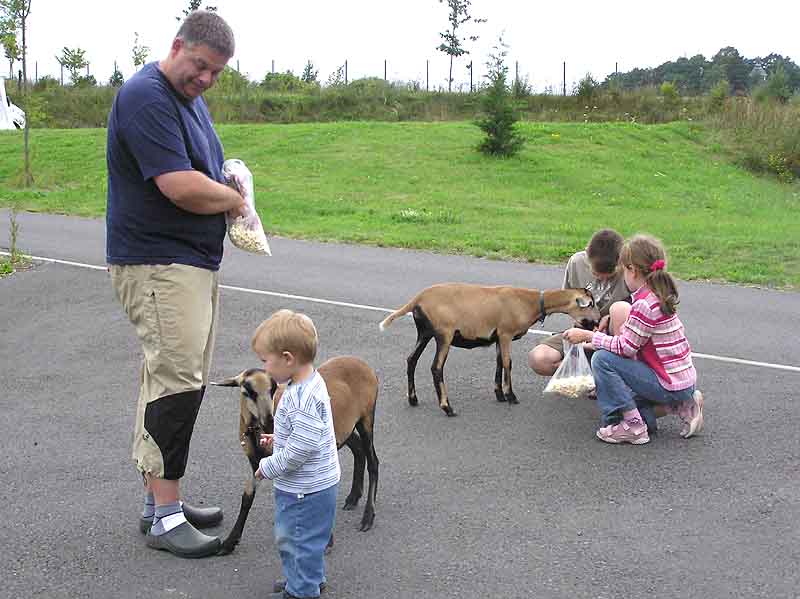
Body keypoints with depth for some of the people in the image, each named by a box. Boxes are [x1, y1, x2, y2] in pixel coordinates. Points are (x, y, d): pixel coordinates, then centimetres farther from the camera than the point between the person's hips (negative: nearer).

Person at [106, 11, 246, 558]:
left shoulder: (192, 97, 17)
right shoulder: (146, 97, -15)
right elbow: (179, 186, -24)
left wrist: (225, 183, 4)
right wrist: (234, 198, -6)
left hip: (194, 262, 10)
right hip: (157, 264, -10)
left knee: (178, 383, 12)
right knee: (177, 383, -12)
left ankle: (162, 500, 21)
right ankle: (164, 518, -4)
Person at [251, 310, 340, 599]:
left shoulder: (303, 399, -30)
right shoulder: (308, 383, 2)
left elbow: (301, 448, -31)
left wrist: (268, 467, -18)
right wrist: (277, 440, 10)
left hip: (305, 490, -10)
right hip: (308, 484, 10)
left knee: (299, 539, 8)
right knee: (289, 536, 26)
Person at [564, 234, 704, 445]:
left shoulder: (644, 304, -21)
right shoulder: (659, 296, 9)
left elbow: (625, 348, -18)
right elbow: (633, 341, 16)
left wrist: (587, 335, -10)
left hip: (671, 385, -9)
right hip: (684, 380, 9)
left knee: (602, 359, -12)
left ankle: (633, 426, -7)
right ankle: (682, 406, 14)